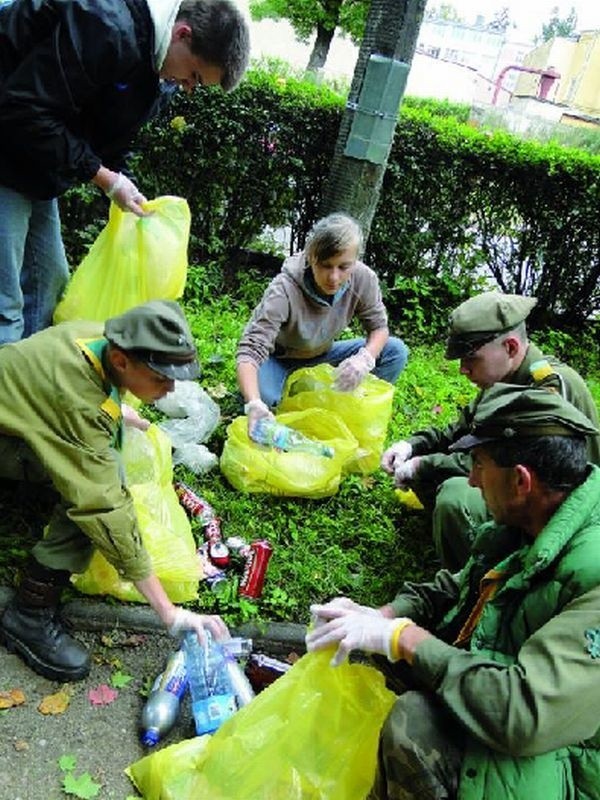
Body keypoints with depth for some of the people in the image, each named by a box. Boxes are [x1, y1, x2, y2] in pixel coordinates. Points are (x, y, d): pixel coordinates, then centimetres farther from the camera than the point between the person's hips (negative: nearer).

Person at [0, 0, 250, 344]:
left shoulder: (150, 70, 6)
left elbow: (111, 145, 13)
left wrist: (126, 192, 0)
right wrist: (105, 179, -22)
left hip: (36, 170, 10)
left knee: (47, 284, 12)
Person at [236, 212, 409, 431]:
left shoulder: (363, 279, -23)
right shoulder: (284, 290, -35)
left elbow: (379, 327, -11)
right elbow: (251, 349, -41)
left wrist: (365, 358, -35)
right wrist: (254, 404, -60)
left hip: (320, 355, 4)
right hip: (277, 357, -4)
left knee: (396, 351, -15)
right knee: (263, 395, -38)